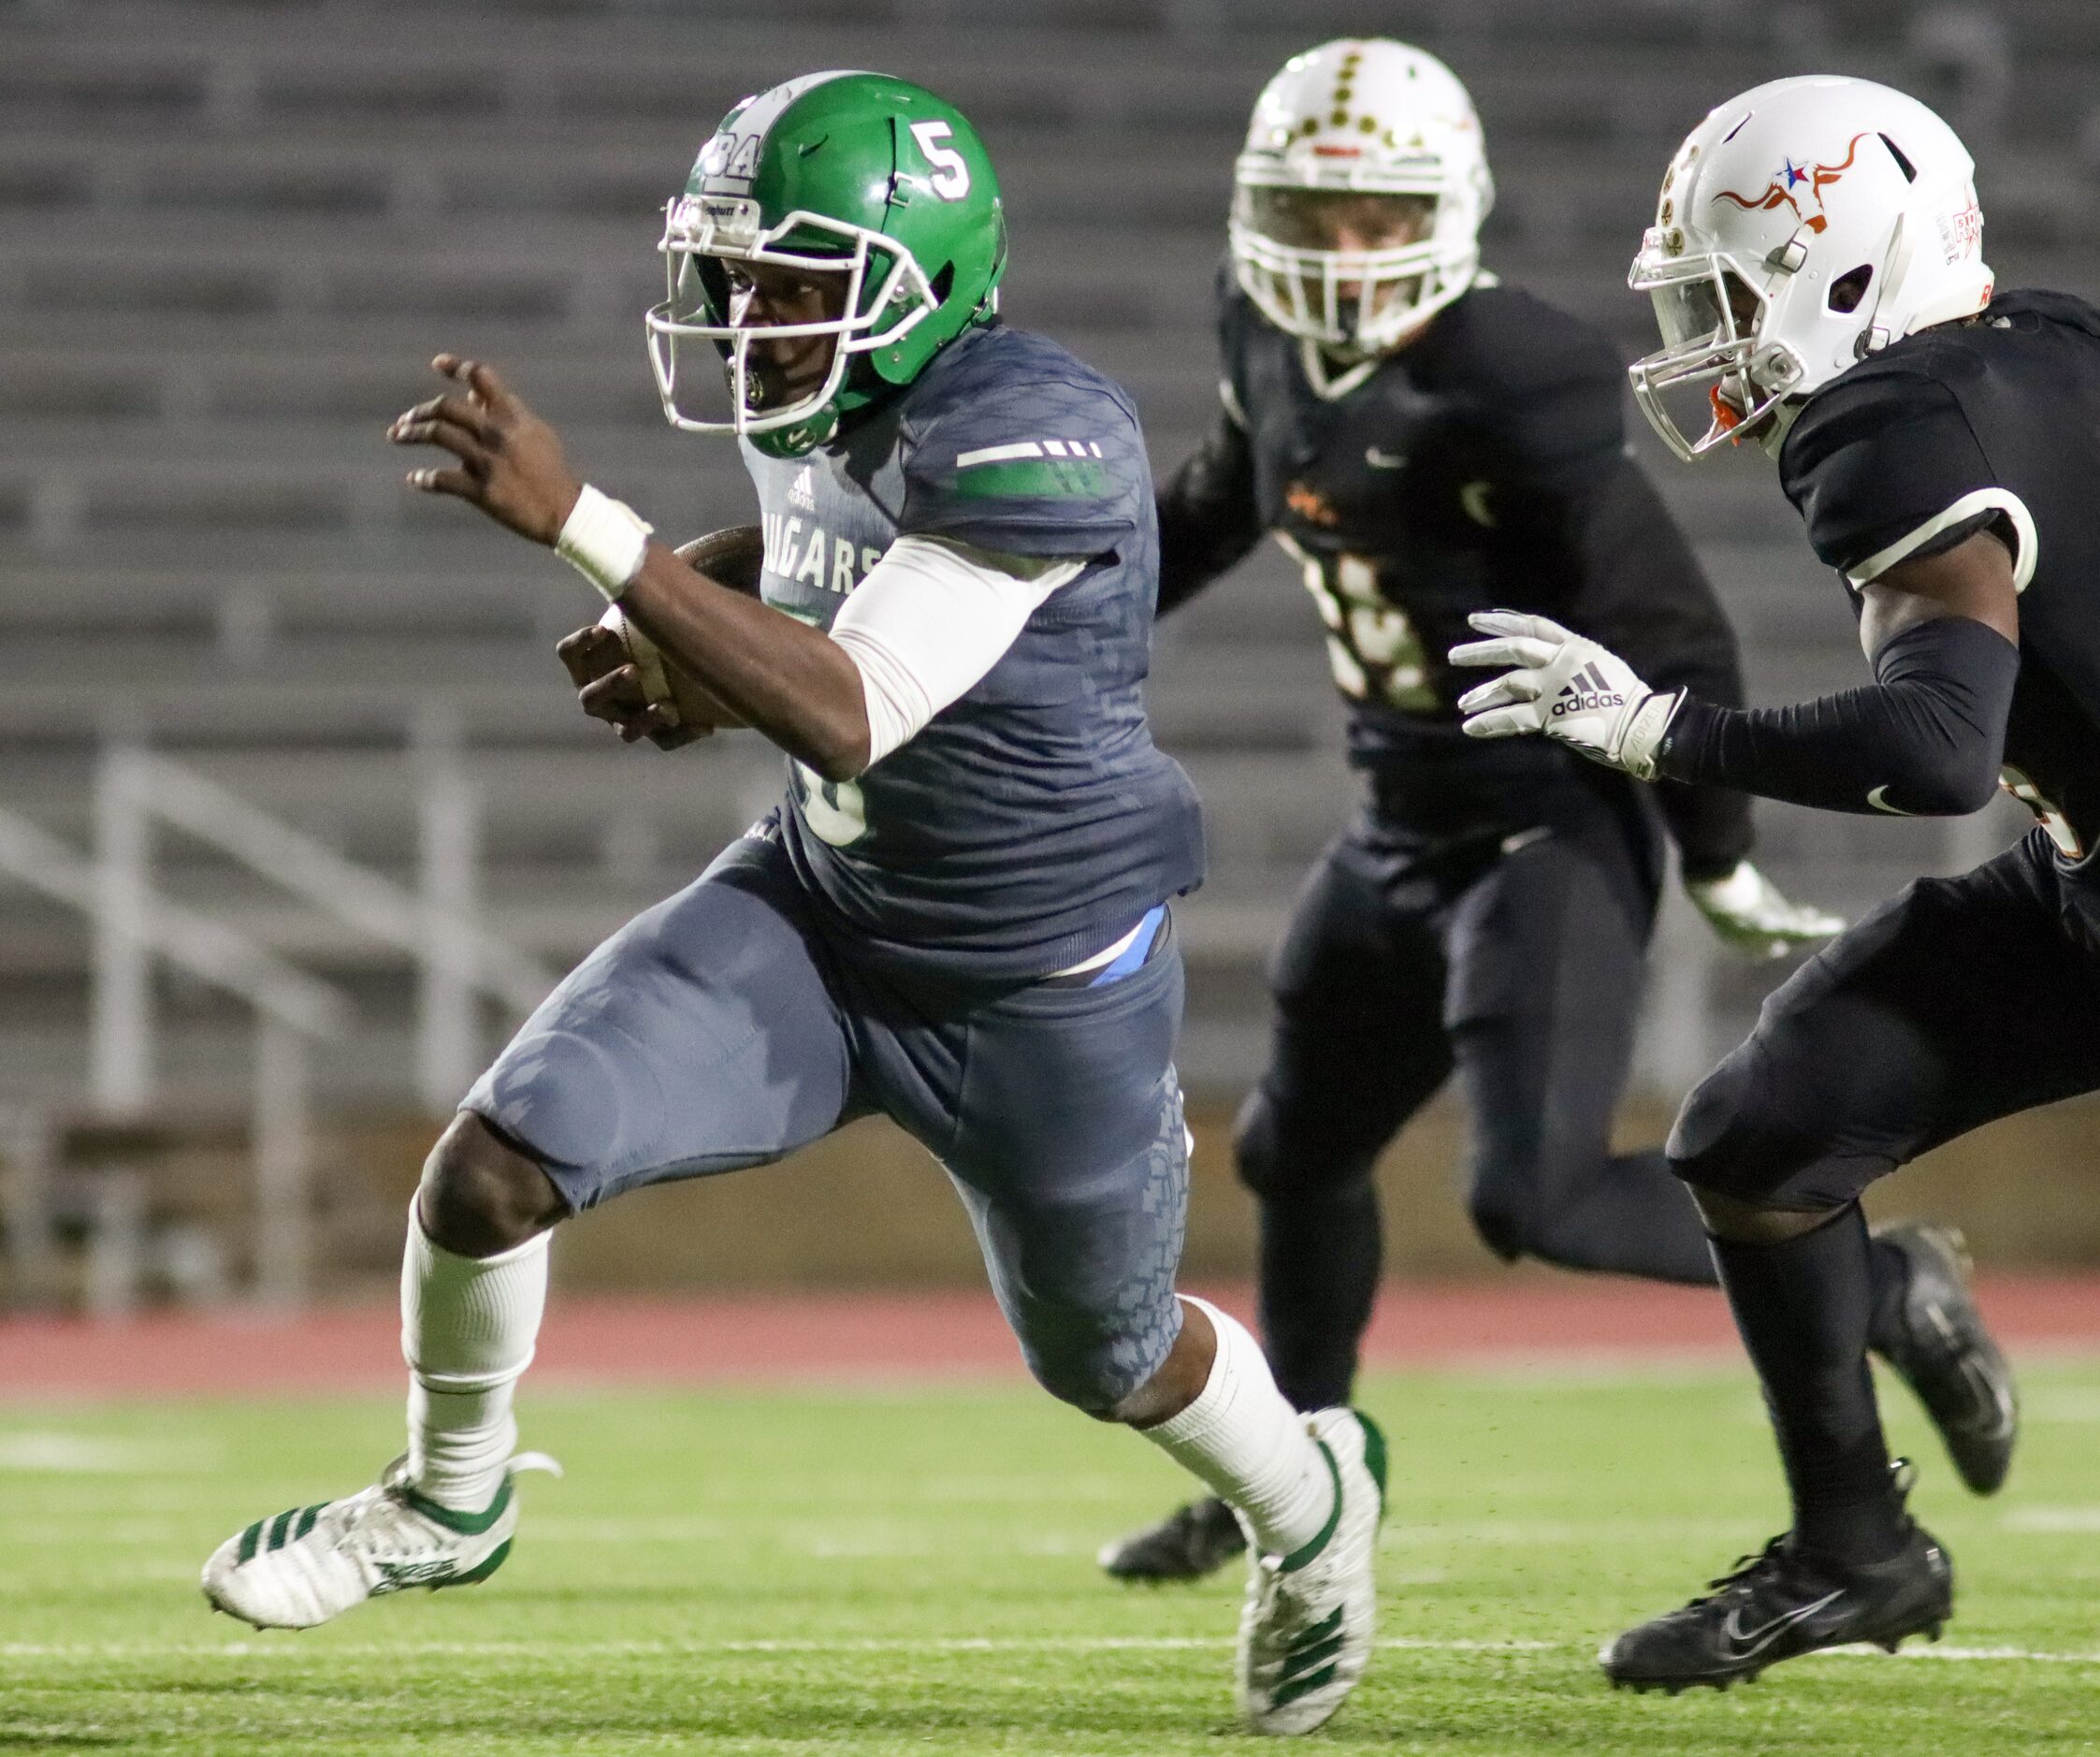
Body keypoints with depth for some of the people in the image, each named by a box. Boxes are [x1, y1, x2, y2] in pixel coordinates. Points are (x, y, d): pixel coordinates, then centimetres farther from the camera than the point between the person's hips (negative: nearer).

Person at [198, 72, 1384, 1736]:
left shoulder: (1037, 439, -30)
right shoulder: (811, 412, -6)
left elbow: (849, 717, -38)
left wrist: (576, 521, -44)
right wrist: (689, 682, -8)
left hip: (1040, 994, -6)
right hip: (819, 910, 6)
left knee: (1107, 1361, 18)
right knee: (490, 1167, -11)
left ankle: (1313, 1497, 53)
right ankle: (449, 1502, 17)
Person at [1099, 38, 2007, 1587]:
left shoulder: (1503, 387, -24)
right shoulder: (1277, 351, 0)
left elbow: (1665, 631, -20)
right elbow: (1224, 503, 24)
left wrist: (1720, 863, -13)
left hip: (1546, 835, -9)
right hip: (1405, 836, 9)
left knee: (1538, 1198, -21)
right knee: (1296, 1153, 23)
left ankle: (1884, 1289, -5)